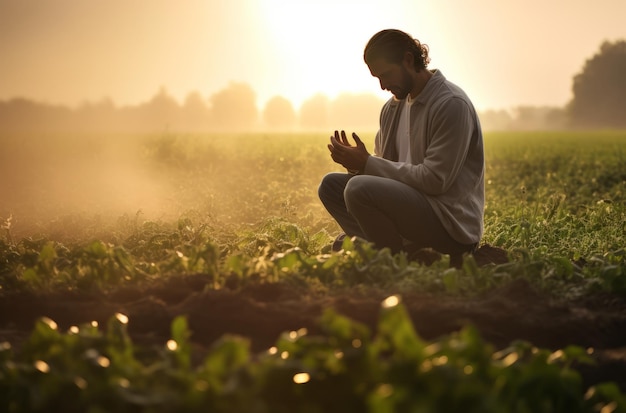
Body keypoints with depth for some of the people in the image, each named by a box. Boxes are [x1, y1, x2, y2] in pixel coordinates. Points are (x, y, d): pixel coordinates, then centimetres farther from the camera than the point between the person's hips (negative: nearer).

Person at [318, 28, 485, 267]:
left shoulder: (452, 105, -15)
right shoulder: (393, 107, 12)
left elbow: (435, 180, -20)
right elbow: (384, 166, 16)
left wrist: (367, 163, -17)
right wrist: (357, 163, -9)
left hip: (452, 223, -9)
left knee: (360, 188, -27)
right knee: (331, 185, 5)